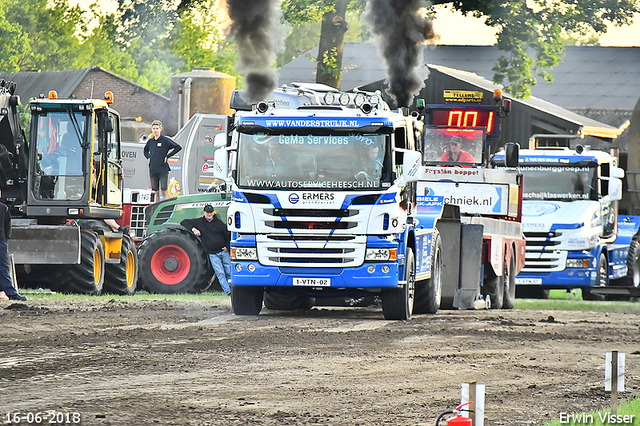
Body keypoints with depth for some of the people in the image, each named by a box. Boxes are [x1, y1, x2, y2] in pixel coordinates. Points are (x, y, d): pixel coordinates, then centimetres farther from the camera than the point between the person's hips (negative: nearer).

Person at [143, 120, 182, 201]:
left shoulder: (165, 140, -4)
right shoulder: (150, 141, 12)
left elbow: (178, 147, -7)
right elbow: (145, 151, 32)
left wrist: (168, 156, -8)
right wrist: (148, 157, 12)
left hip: (163, 169, -5)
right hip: (153, 169, 5)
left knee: (164, 191, -7)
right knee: (156, 192, 8)